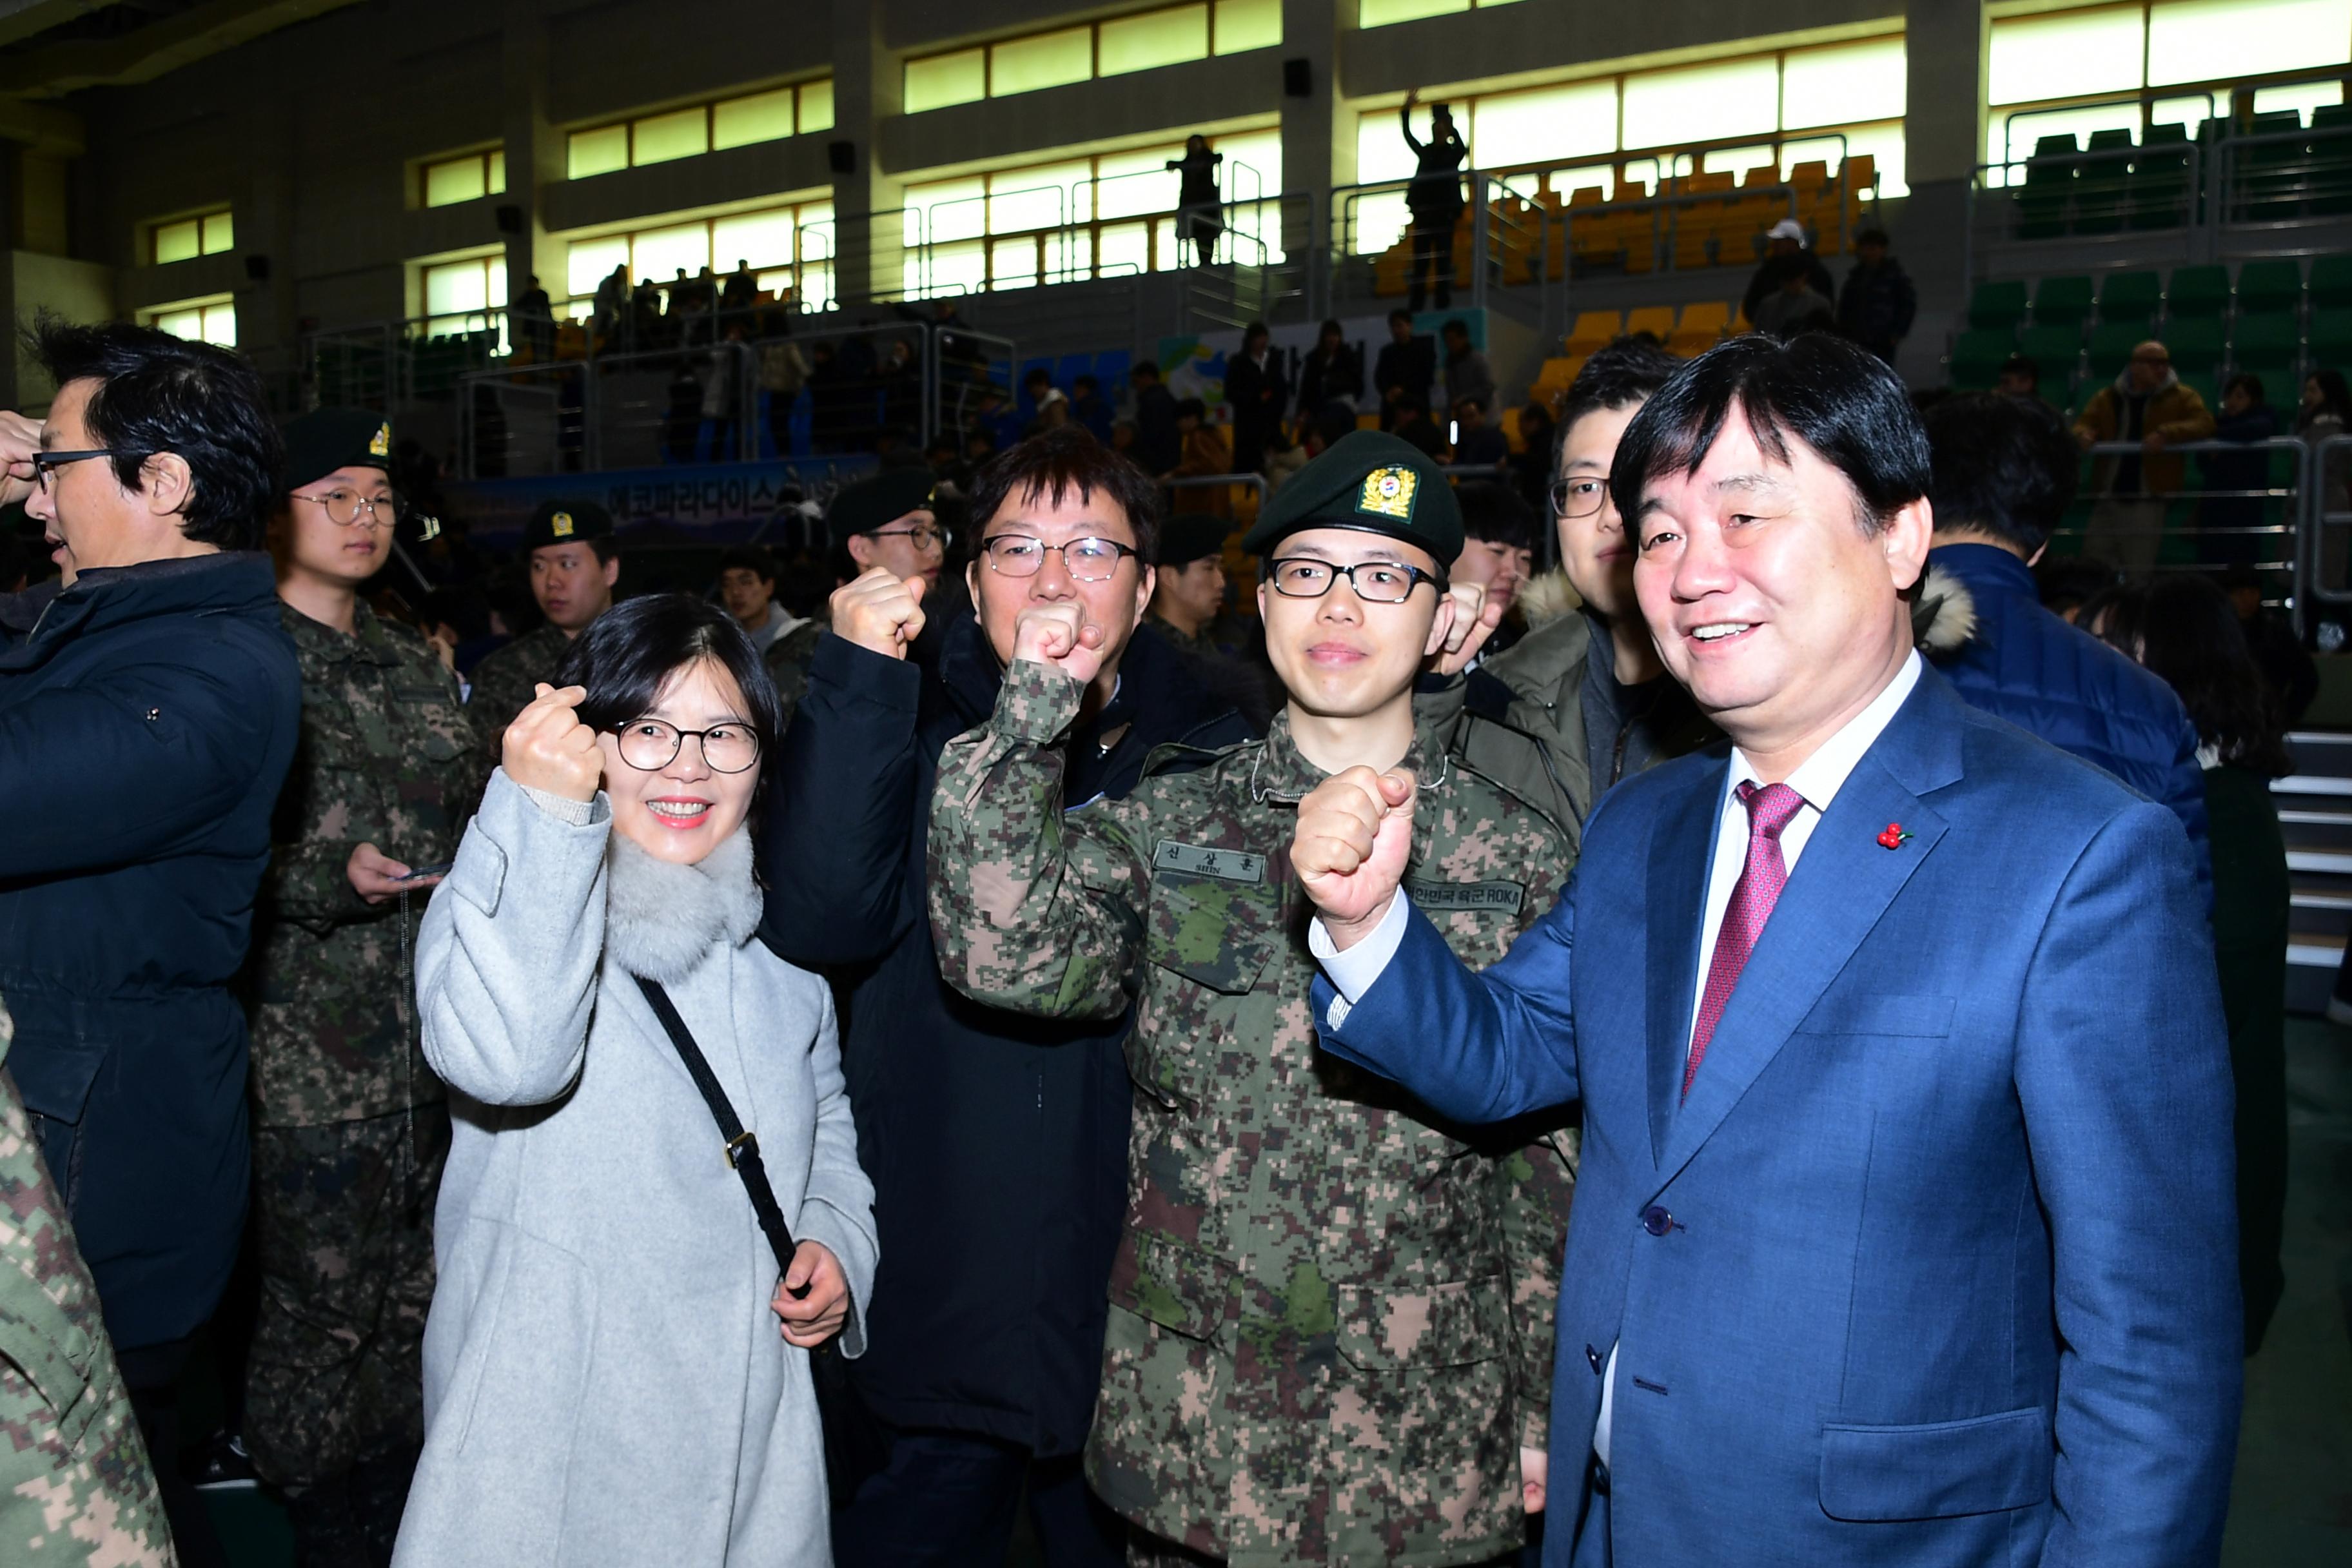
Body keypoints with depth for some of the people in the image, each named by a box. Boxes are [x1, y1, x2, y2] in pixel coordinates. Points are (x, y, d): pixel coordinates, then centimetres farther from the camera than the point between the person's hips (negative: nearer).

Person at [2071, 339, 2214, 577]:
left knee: (2139, 573, -2)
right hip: (2108, 498, 3)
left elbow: (2204, 423, -9)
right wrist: (2083, 435, -17)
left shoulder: (2181, 397, 3)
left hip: (2148, 501, -3)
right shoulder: (2107, 398, 12)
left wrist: (2166, 434, -26)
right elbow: (2084, 424, 9)